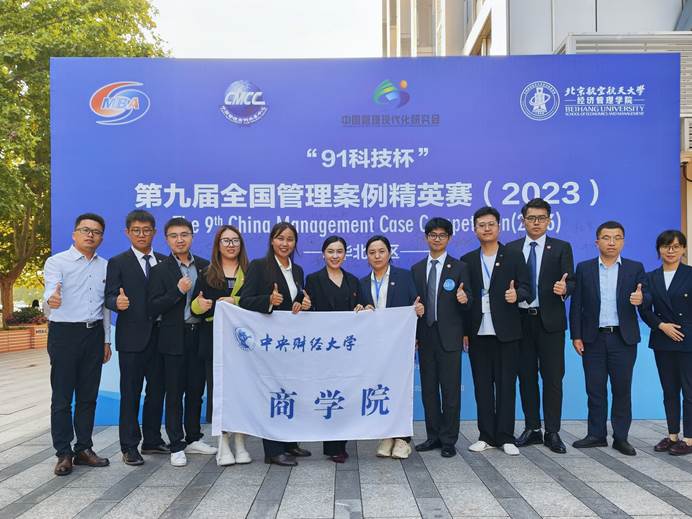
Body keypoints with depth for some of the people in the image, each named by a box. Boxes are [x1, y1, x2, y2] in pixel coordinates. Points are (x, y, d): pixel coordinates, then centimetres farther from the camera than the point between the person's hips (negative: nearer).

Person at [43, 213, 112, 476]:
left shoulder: (105, 266, 10)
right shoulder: (56, 262, -3)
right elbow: (51, 288, -21)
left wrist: (106, 340, 14)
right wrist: (52, 297, -45)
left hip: (94, 334, 4)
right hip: (64, 333, -4)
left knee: (88, 395, 10)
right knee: (62, 396, 1)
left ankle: (84, 448, 21)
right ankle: (64, 453, 11)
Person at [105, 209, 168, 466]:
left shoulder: (164, 262, 12)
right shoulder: (118, 263, 0)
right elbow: (109, 297, -8)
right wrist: (118, 302, -29)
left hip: (159, 336, 4)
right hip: (132, 337, -4)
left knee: (157, 390, 12)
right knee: (130, 392, 2)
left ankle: (152, 440, 25)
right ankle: (130, 446, 11)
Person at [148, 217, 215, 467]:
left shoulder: (205, 266, 7)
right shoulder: (160, 270, -3)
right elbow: (153, 309, -9)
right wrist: (178, 291, -20)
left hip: (199, 336, 4)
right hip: (175, 338, -3)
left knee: (196, 390, 13)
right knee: (175, 393, 3)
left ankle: (193, 439, 27)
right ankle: (176, 446, 12)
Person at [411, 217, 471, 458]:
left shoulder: (459, 268, 2)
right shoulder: (417, 269, 11)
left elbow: (468, 301, 0)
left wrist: (464, 298, -24)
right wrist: (414, 334, 5)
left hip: (449, 337, -4)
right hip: (425, 336, 4)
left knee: (450, 390, 0)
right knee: (428, 389, 10)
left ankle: (448, 440, 10)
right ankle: (433, 436, 21)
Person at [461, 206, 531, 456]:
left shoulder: (514, 256, 4)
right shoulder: (467, 261, 10)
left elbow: (526, 287, 1)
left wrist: (516, 294, -23)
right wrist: (463, 331, 3)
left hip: (506, 332, -2)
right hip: (478, 333, 2)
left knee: (506, 384, 3)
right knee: (482, 385, 6)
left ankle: (505, 437, 11)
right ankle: (487, 436, 16)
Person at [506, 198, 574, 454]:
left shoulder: (561, 248, 4)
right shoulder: (511, 249, 9)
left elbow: (571, 282, -3)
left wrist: (564, 288, -24)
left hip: (550, 321, -2)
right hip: (521, 320, 2)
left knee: (553, 378, 1)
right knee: (526, 377, 9)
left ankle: (552, 433, 10)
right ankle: (532, 429, 20)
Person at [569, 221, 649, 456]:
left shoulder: (635, 268, 5)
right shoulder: (584, 268, 5)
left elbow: (648, 298, -4)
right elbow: (576, 305, 3)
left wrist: (641, 299, -28)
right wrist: (576, 336, -3)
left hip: (623, 339, 0)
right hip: (593, 339, 0)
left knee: (622, 389, 5)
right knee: (595, 389, 6)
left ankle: (621, 437, 15)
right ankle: (596, 435, 16)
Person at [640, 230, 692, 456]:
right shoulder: (650, 278, 8)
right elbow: (646, 310, 5)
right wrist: (662, 325, -10)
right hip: (662, 341, 4)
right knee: (669, 391, 11)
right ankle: (673, 435, 20)